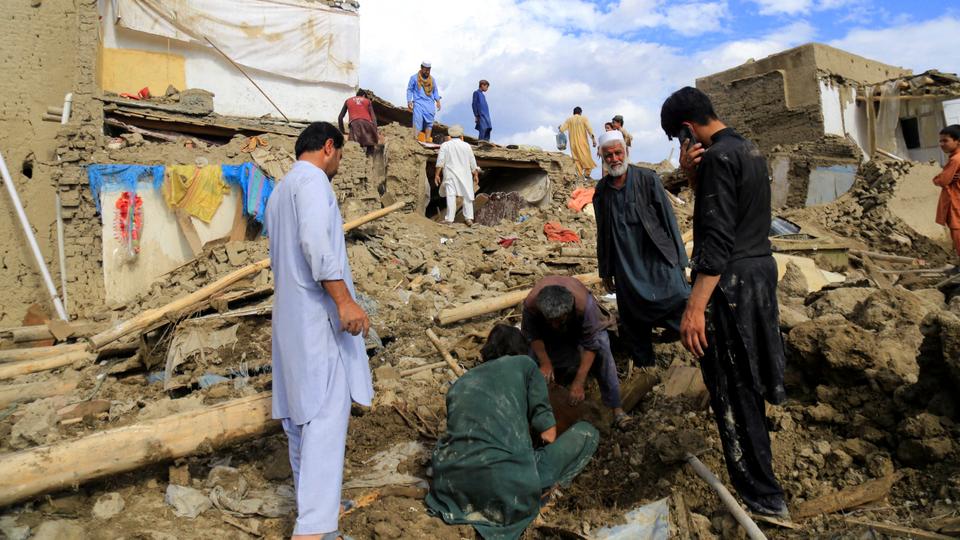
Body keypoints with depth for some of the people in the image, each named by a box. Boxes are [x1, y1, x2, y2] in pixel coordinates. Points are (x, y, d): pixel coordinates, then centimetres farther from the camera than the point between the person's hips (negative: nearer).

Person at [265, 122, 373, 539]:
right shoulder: (313, 179, -7)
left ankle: (308, 505, 24)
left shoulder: (280, 191, 22)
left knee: (302, 409, 13)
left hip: (290, 312, 10)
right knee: (327, 412, -14)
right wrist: (344, 300, -26)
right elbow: (316, 242, -23)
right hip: (316, 312, -10)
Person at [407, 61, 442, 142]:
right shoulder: (414, 77, 7)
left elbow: (435, 91, 21)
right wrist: (409, 101, -4)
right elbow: (409, 90, 6)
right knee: (418, 121, -11)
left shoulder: (432, 79, 17)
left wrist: (438, 101, 6)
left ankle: (427, 140, 2)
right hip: (419, 103, -4)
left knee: (429, 123, -2)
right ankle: (416, 140, -11)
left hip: (430, 104, 4)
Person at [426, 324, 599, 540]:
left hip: (451, 487, 5)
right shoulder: (524, 364, 13)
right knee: (587, 433, 13)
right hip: (507, 492, -5)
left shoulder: (460, 382, 24)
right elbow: (548, 433, 7)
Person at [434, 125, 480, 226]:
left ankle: (449, 219, -10)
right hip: (465, 175, 1)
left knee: (451, 196, -5)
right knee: (467, 196, 7)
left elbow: (440, 161, -5)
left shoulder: (445, 145, 3)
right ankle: (469, 218, 2)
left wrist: (437, 174, -2)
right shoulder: (466, 146, 7)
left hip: (450, 175, -1)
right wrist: (475, 175, 16)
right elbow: (472, 163, 8)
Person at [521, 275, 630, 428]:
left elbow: (591, 345, -36)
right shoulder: (531, 304, -40)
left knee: (602, 351, -24)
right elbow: (533, 335, -21)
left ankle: (615, 406, -16)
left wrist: (579, 382, -37)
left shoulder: (584, 305, -45)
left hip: (580, 322, -2)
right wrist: (545, 363, -29)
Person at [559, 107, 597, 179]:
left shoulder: (569, 120, 5)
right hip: (583, 142, -2)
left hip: (573, 143, 2)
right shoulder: (583, 118, 0)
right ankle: (587, 173, -7)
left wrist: (560, 127, 24)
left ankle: (580, 175, 0)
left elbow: (561, 129, 1)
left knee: (576, 159, 5)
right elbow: (589, 129, -9)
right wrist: (593, 139, -9)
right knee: (587, 157, 5)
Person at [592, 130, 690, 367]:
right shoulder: (602, 189, 6)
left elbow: (668, 219, -2)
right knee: (634, 325, 10)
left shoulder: (648, 179, -3)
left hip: (658, 260, -3)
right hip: (626, 270, 3)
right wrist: (605, 271, 15)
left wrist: (679, 261, -4)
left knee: (679, 301, -20)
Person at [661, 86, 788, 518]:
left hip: (731, 281, -9)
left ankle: (763, 498, 9)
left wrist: (695, 306, -28)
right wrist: (692, 175, -1)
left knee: (733, 392, 0)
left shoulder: (718, 156, -18)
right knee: (745, 379, 26)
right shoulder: (749, 149, 13)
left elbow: (718, 239, -25)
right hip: (760, 268, 10)